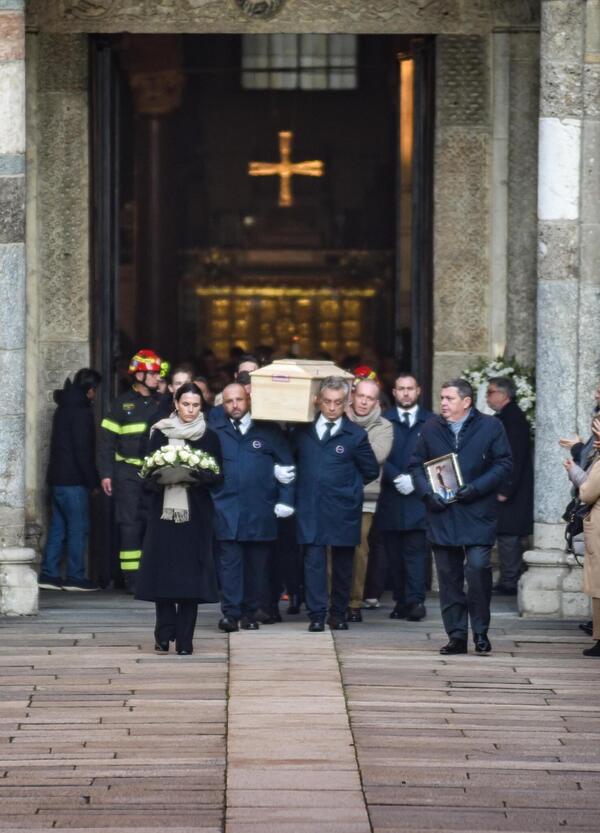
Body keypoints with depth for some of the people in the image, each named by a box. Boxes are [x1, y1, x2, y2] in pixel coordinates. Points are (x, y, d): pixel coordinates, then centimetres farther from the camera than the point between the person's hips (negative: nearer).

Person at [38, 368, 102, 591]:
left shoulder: (63, 409, 16)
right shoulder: (81, 412, -13)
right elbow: (83, 450, -17)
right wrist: (93, 481, -11)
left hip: (58, 478, 9)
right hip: (73, 480, -9)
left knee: (58, 527, 10)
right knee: (78, 527, -5)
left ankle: (49, 574, 9)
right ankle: (75, 577, -5)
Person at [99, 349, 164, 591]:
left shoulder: (160, 404, 10)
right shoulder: (123, 404, 1)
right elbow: (107, 440, 0)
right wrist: (106, 474, -6)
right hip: (128, 471, -3)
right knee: (130, 523, -4)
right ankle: (131, 577, -2)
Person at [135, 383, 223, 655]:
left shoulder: (208, 437, 7)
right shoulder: (160, 434, 8)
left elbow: (217, 476, 5)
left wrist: (197, 477, -14)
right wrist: (161, 477, -12)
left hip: (195, 513, 0)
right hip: (163, 509, 1)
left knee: (190, 571, -4)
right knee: (162, 570, -3)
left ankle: (184, 640, -1)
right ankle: (164, 633, 5)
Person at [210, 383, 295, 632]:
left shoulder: (269, 430, 8)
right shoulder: (215, 428, 9)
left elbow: (287, 465, 7)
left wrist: (285, 500, 0)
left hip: (260, 511, 1)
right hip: (226, 508, -1)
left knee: (256, 565, 4)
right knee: (230, 562, -8)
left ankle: (250, 613, 12)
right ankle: (230, 613, -9)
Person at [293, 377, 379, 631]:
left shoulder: (355, 435, 1)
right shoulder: (303, 430, 6)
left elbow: (371, 470, 8)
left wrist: (349, 486, 8)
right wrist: (305, 482, 7)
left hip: (343, 509, 0)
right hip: (310, 508, 1)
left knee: (342, 563, 6)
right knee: (313, 561, -6)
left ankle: (339, 614, 16)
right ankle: (316, 615, -6)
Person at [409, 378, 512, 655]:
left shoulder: (490, 427, 1)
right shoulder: (431, 428, 11)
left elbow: (504, 465, -2)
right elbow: (416, 464, 12)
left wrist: (475, 488, -14)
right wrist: (427, 493, -6)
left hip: (477, 514, -3)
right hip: (441, 514, 3)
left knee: (478, 568, -14)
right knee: (449, 576, 3)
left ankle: (480, 633, -1)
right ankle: (456, 636, 9)